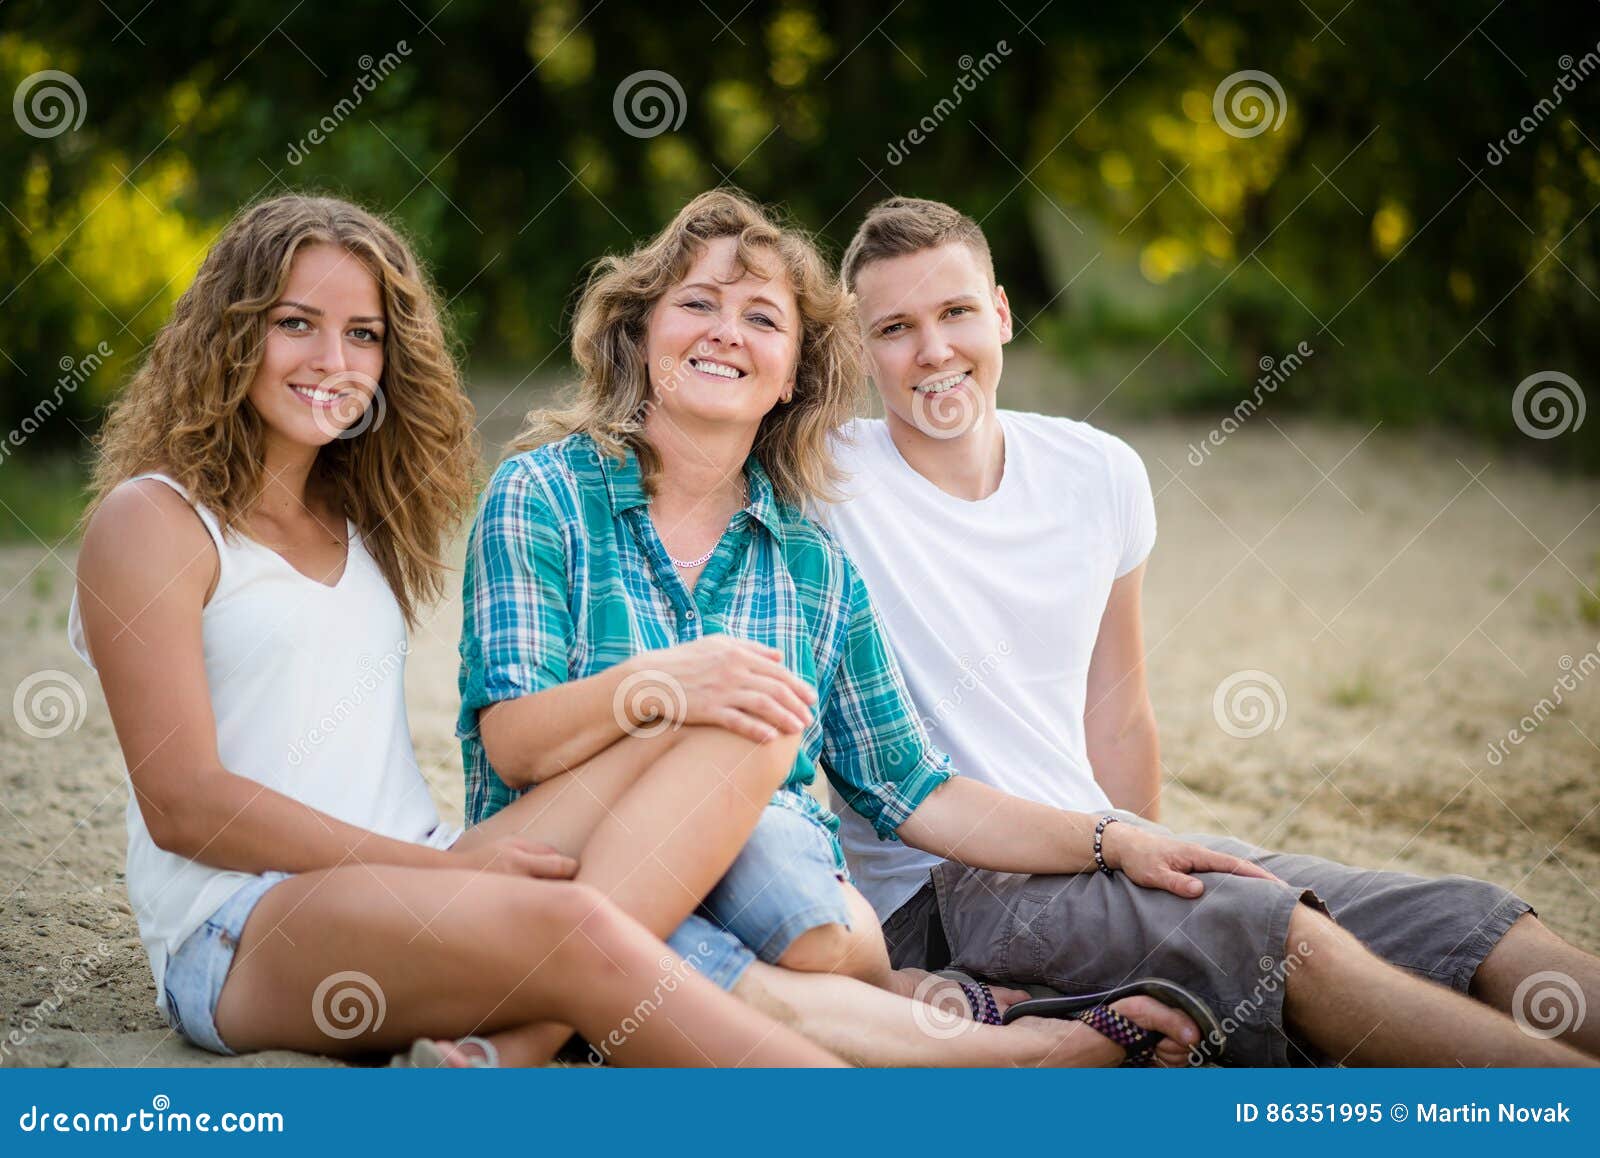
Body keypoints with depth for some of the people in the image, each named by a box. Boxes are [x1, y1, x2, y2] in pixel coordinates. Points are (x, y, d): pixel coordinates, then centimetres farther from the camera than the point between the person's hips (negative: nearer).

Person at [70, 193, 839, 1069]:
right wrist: (447, 866, -13)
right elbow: (183, 805, -9)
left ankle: (502, 1055, -38)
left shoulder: (363, 525, 23)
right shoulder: (151, 521, 1)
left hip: (410, 896, 7)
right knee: (572, 929, -35)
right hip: (238, 937, -7)